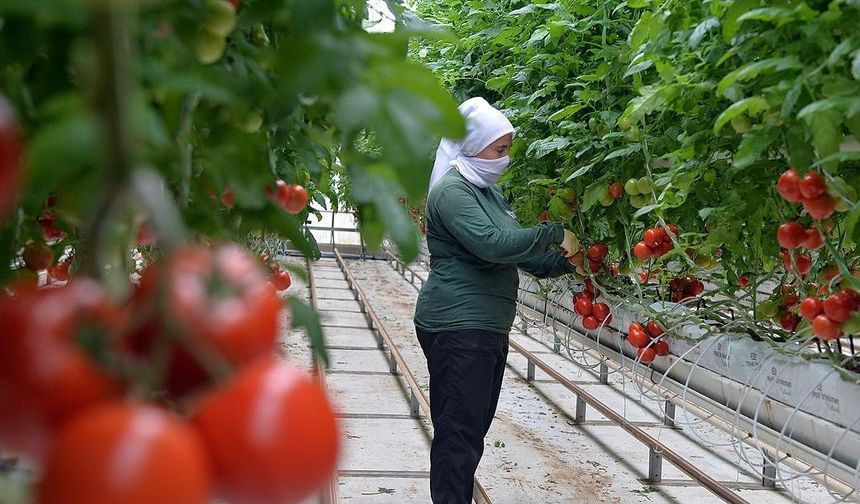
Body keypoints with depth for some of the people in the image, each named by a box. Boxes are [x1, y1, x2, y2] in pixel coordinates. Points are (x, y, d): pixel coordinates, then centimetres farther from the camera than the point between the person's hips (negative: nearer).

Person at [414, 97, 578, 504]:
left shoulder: (489, 191, 17)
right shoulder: (452, 192, -13)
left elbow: (516, 251, 19)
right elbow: (491, 244, -26)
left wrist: (565, 263, 6)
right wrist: (554, 233, -16)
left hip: (488, 325, 10)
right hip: (458, 327, -10)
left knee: (474, 425, 15)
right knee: (459, 431, -8)